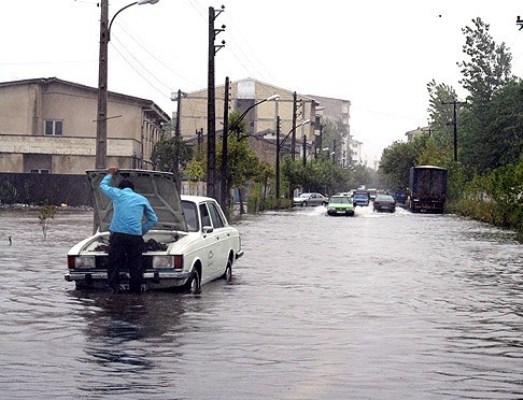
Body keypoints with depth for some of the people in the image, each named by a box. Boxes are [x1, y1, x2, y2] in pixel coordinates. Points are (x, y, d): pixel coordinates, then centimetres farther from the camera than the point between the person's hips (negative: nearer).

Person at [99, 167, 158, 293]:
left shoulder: (117, 193, 13)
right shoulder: (142, 199, 19)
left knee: (113, 267, 2)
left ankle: (114, 290, -8)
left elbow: (103, 185, 34)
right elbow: (153, 219, 23)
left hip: (117, 235, -1)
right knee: (135, 269, 5)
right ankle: (135, 292, 4)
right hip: (136, 237, 1)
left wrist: (110, 174, 48)